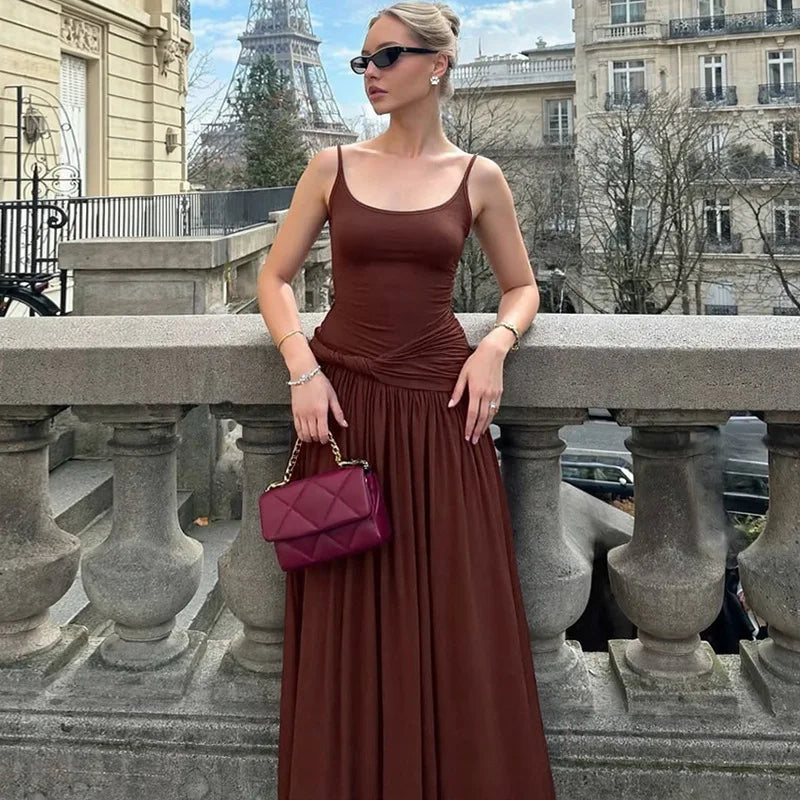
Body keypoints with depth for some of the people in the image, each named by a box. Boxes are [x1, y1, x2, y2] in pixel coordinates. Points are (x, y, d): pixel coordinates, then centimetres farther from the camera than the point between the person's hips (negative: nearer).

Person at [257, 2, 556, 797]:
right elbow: (274, 277, 7)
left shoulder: (478, 178, 5)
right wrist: (302, 366, -9)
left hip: (439, 406, 0)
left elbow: (522, 287, 13)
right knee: (347, 620, 6)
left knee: (455, 615, 3)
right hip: (341, 401, 1)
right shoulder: (333, 166, 5)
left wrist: (494, 345, -7)